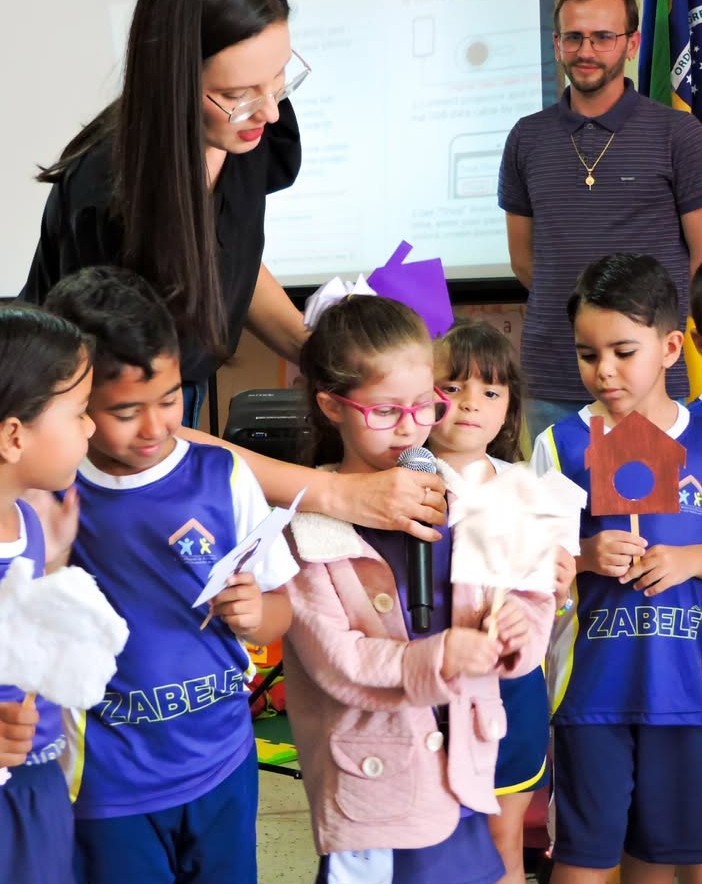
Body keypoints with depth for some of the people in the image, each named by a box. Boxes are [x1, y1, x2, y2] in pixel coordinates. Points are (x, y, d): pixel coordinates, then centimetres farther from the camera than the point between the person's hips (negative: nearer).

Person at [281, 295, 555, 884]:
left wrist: (519, 626, -18)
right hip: (371, 773, -4)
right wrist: (436, 662, -27)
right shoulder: (308, 521, -15)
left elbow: (528, 594, 3)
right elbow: (332, 657, -17)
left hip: (461, 763, 5)